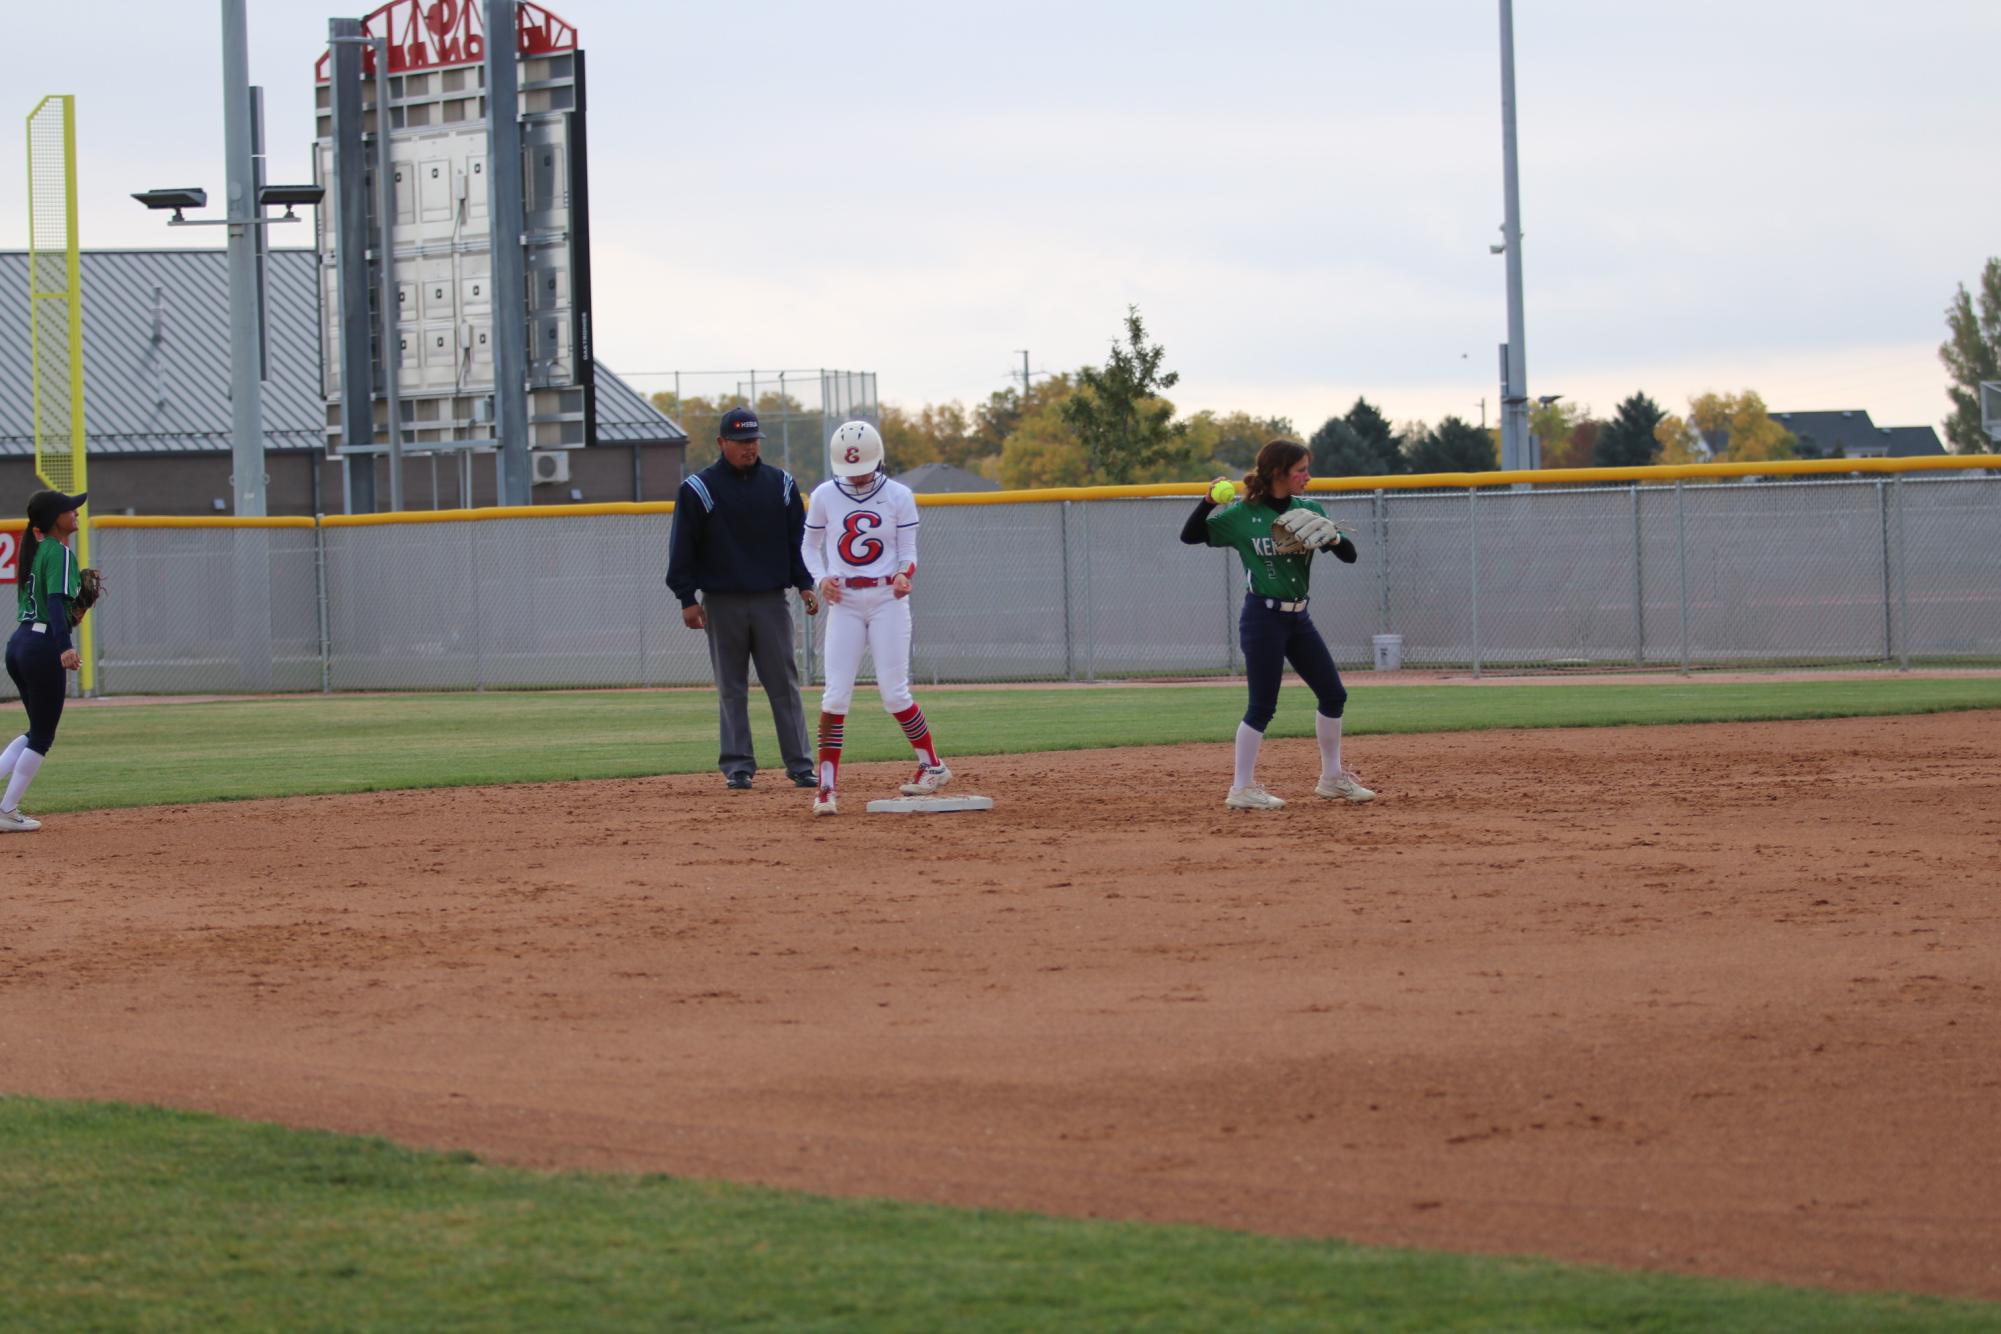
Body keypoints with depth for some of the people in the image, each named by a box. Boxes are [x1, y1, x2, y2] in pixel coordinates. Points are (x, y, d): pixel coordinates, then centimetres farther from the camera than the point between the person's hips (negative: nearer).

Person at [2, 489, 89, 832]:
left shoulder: (35, 550, 15)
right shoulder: (60, 553, -11)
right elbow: (56, 601, -25)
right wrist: (65, 647, -36)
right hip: (44, 646, -9)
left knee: (37, 732, 20)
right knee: (42, 736, 2)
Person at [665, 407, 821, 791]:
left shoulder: (781, 484, 8)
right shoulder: (699, 489, 0)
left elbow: (799, 538, 13)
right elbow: (683, 547, -1)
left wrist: (805, 584, 3)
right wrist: (687, 598, -6)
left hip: (771, 599, 2)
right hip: (722, 602, -1)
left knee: (784, 684, -1)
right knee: (731, 689, 3)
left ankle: (800, 765, 0)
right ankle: (738, 766, 6)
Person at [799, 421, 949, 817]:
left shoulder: (899, 497, -1)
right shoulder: (824, 496, 2)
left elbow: (908, 551, 1)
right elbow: (810, 546, 11)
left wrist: (904, 575, -21)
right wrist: (821, 579, -8)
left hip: (887, 599, -1)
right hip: (844, 601, 1)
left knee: (894, 692, -4)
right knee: (836, 694, -7)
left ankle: (932, 765, 15)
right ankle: (826, 785, -4)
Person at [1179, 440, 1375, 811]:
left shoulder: (1308, 509, 5)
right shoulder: (1243, 515, -7)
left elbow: (1349, 555, 4)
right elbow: (1190, 536, -3)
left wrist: (1333, 537, -19)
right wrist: (1209, 502, -20)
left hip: (1298, 618, 6)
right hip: (1263, 617, -6)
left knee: (1333, 694, 9)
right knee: (1262, 706, -7)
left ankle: (1332, 779, 23)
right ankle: (1242, 789, 1)